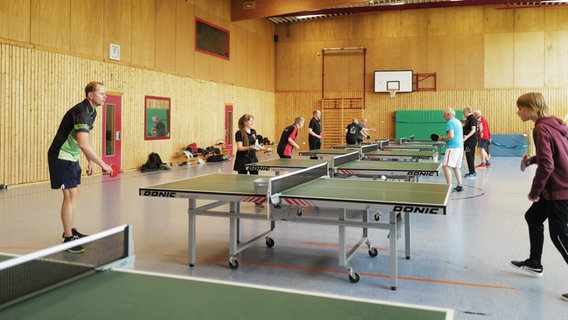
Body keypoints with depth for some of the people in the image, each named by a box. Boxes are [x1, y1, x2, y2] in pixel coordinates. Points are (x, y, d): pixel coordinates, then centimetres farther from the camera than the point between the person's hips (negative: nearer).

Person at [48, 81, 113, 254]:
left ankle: (71, 231, 30)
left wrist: (90, 162, 16)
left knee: (74, 193, 16)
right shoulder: (81, 112, -25)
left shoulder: (92, 112, 7)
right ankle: (68, 239, -2)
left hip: (72, 158, 10)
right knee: (70, 195, -10)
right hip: (61, 157, -10)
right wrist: (102, 164, -33)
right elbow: (83, 144, -36)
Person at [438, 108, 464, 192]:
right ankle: (460, 186, 19)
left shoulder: (450, 122, -10)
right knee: (456, 167, 18)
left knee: (446, 166, -14)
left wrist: (442, 139, -7)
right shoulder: (458, 121, 20)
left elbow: (451, 135, -22)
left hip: (452, 147, -10)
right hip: (460, 146, 10)